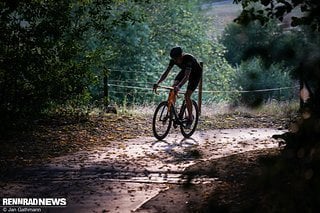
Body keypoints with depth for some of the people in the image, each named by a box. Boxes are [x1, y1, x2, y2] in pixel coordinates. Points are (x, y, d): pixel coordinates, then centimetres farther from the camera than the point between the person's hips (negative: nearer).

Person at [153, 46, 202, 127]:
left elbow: (187, 76, -47)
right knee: (173, 87, -19)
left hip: (196, 73, -6)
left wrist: (179, 86, -61)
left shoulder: (188, 58, -38)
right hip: (184, 71, 6)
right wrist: (158, 83, -35)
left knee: (187, 95, -18)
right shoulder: (173, 60, -21)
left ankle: (190, 117, 0)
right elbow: (166, 72, -21)